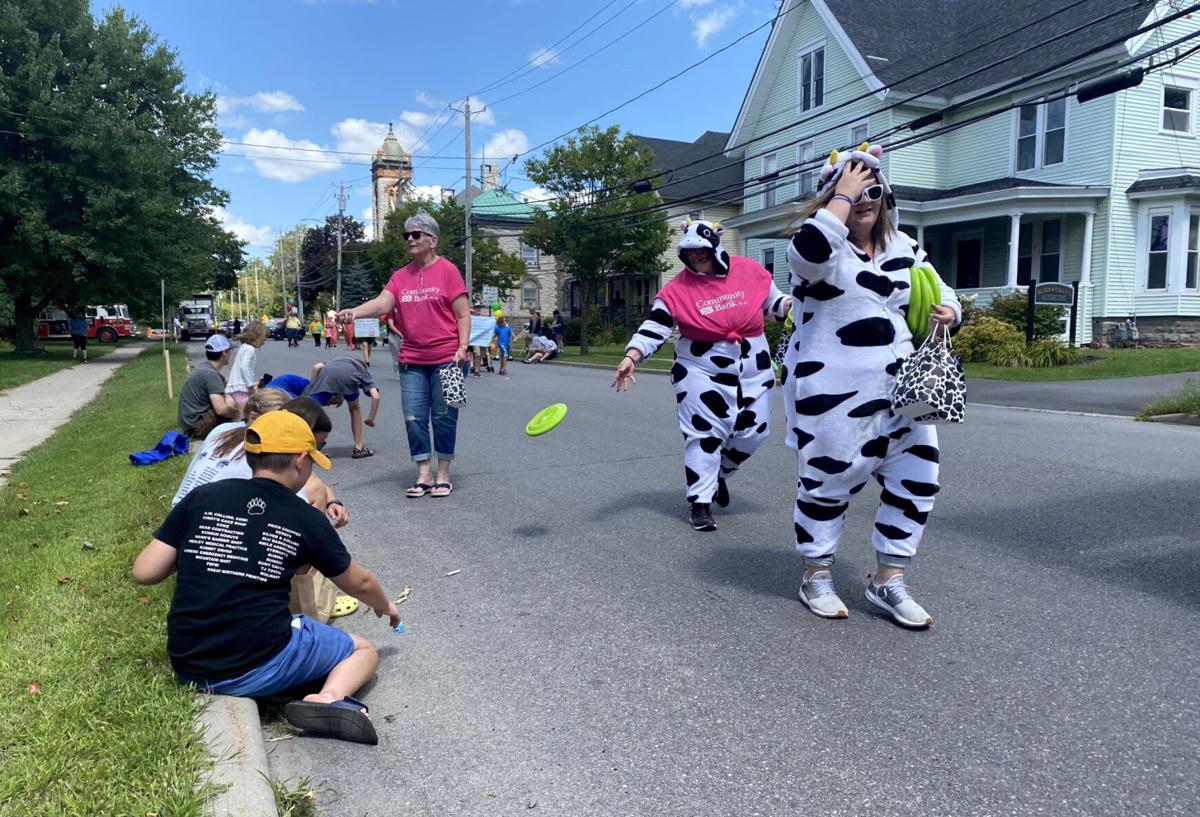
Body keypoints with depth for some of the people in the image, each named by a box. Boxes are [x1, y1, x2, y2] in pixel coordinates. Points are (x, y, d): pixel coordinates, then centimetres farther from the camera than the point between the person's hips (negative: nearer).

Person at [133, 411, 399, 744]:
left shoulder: (201, 498, 3)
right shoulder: (306, 519, -1)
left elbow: (144, 572, 1)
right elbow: (359, 583, 13)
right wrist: (385, 606, 35)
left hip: (186, 668, 5)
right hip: (260, 667, -5)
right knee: (364, 650, 15)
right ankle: (329, 698, -14)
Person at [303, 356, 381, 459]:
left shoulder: (334, 360, 44)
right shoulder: (362, 371, 35)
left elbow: (316, 367, 21)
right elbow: (375, 397, 20)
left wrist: (312, 387, 28)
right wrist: (371, 419, 29)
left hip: (326, 373, 1)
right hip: (348, 376, -1)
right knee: (354, 408, 24)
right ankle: (358, 448, 25)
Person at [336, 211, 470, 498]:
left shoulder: (447, 270, -3)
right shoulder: (400, 276, 9)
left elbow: (463, 314, -5)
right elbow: (382, 303, -3)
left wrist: (462, 348, -14)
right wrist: (356, 311, -22)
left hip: (446, 358, -4)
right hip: (412, 360, 5)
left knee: (443, 417, 4)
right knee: (414, 418, 4)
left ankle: (443, 476, 16)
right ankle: (424, 476, 15)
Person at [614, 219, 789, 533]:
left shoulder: (750, 271, -5)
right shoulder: (677, 289, -12)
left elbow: (774, 303, 10)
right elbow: (654, 329, -14)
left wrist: (794, 305, -9)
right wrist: (631, 358, -27)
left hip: (753, 367, 3)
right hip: (702, 369, -3)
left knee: (753, 432, 8)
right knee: (704, 434, -3)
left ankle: (719, 474, 35)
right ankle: (700, 502, 8)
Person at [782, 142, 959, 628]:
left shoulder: (902, 246, 12)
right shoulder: (821, 244, -7)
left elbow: (940, 291, 18)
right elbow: (811, 252, -33)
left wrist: (947, 312, -7)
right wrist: (842, 194, -20)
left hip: (897, 390, 6)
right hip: (831, 394, -6)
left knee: (917, 480, 3)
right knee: (827, 484, 6)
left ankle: (888, 582, 18)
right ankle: (815, 577, 25)